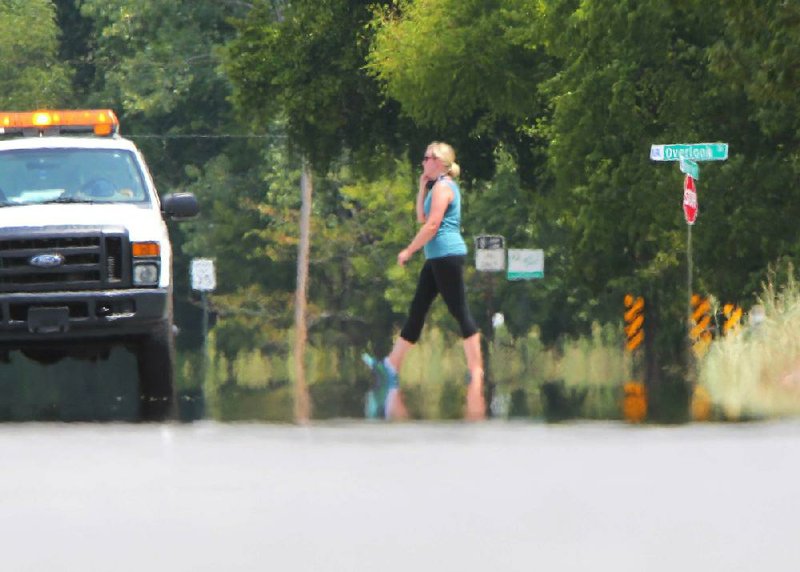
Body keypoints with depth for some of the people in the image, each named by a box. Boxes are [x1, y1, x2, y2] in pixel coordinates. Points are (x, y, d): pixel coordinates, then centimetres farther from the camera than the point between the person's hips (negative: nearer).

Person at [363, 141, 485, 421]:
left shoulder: (443, 187, -12)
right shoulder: (439, 186, 19)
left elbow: (432, 224, -19)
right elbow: (422, 219, 22)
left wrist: (409, 251, -15)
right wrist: (422, 188, 15)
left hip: (447, 255, -11)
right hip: (438, 258, 11)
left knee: (460, 312, -8)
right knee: (416, 310, 10)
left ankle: (476, 370, -6)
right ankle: (391, 366, 11)